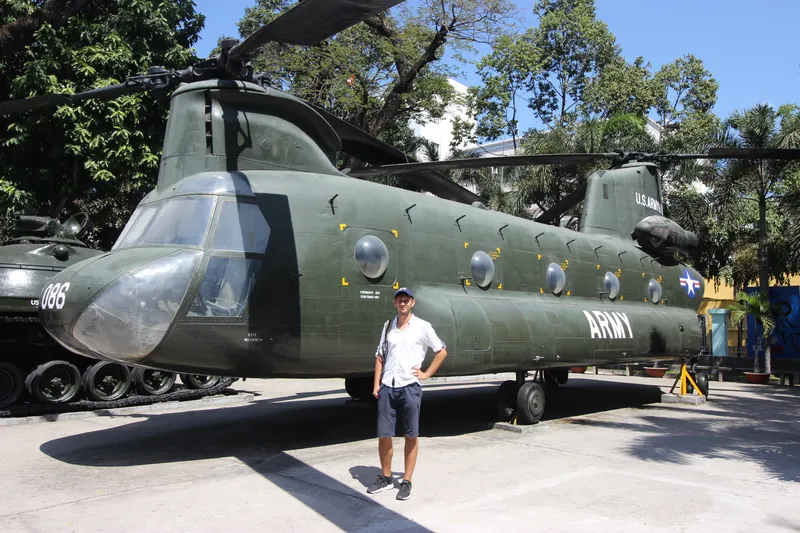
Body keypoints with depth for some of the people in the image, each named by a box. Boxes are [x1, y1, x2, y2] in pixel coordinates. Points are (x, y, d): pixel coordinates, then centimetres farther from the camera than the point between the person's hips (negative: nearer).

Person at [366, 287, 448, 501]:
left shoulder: (422, 327, -1)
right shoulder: (388, 326, 10)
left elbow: (442, 351, 4)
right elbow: (380, 356, 14)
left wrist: (426, 374, -2)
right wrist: (376, 384, 6)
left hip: (410, 387, -3)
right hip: (387, 387, 3)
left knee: (411, 436, 5)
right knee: (384, 435, 6)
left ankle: (406, 481, 16)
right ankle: (386, 478, 23)